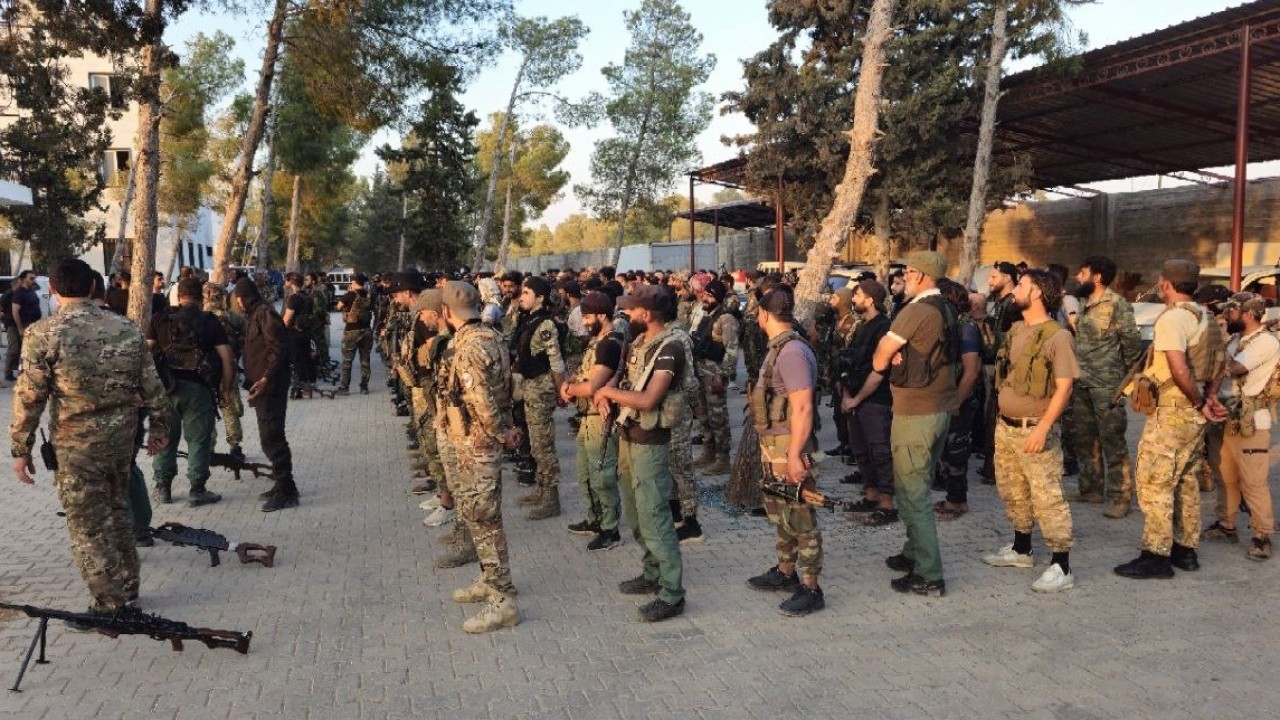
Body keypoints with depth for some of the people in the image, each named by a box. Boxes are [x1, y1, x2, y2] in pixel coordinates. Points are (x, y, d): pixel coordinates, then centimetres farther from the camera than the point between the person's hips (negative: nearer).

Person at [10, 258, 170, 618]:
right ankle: (128, 586, 32)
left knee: (88, 527, 7)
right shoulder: (127, 329, 0)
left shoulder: (44, 334, -12)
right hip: (122, 438, 5)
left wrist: (20, 448, -2)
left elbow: (29, 398, -11)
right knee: (116, 510, 22)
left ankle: (111, 605, 15)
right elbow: (151, 385, 4)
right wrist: (160, 427, 15)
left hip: (76, 446, -5)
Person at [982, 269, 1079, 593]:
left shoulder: (1057, 336, -14)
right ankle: (1021, 550, 34)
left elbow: (1064, 387, -18)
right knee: (1012, 493, 18)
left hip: (1036, 430, -8)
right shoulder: (1014, 330, 10)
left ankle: (1061, 566, 2)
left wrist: (1042, 428, -24)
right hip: (1006, 427, 8)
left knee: (1047, 498, -6)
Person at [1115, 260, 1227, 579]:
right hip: (1194, 415, 10)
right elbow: (1218, 364, 19)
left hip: (1171, 412, -10)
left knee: (1154, 482, -5)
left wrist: (1200, 403, -13)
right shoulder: (1206, 317, 14)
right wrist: (1209, 397, 8)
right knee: (1187, 482, 15)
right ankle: (1186, 549, 23)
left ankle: (1156, 555, -2)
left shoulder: (1172, 317, -16)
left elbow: (1179, 370, -24)